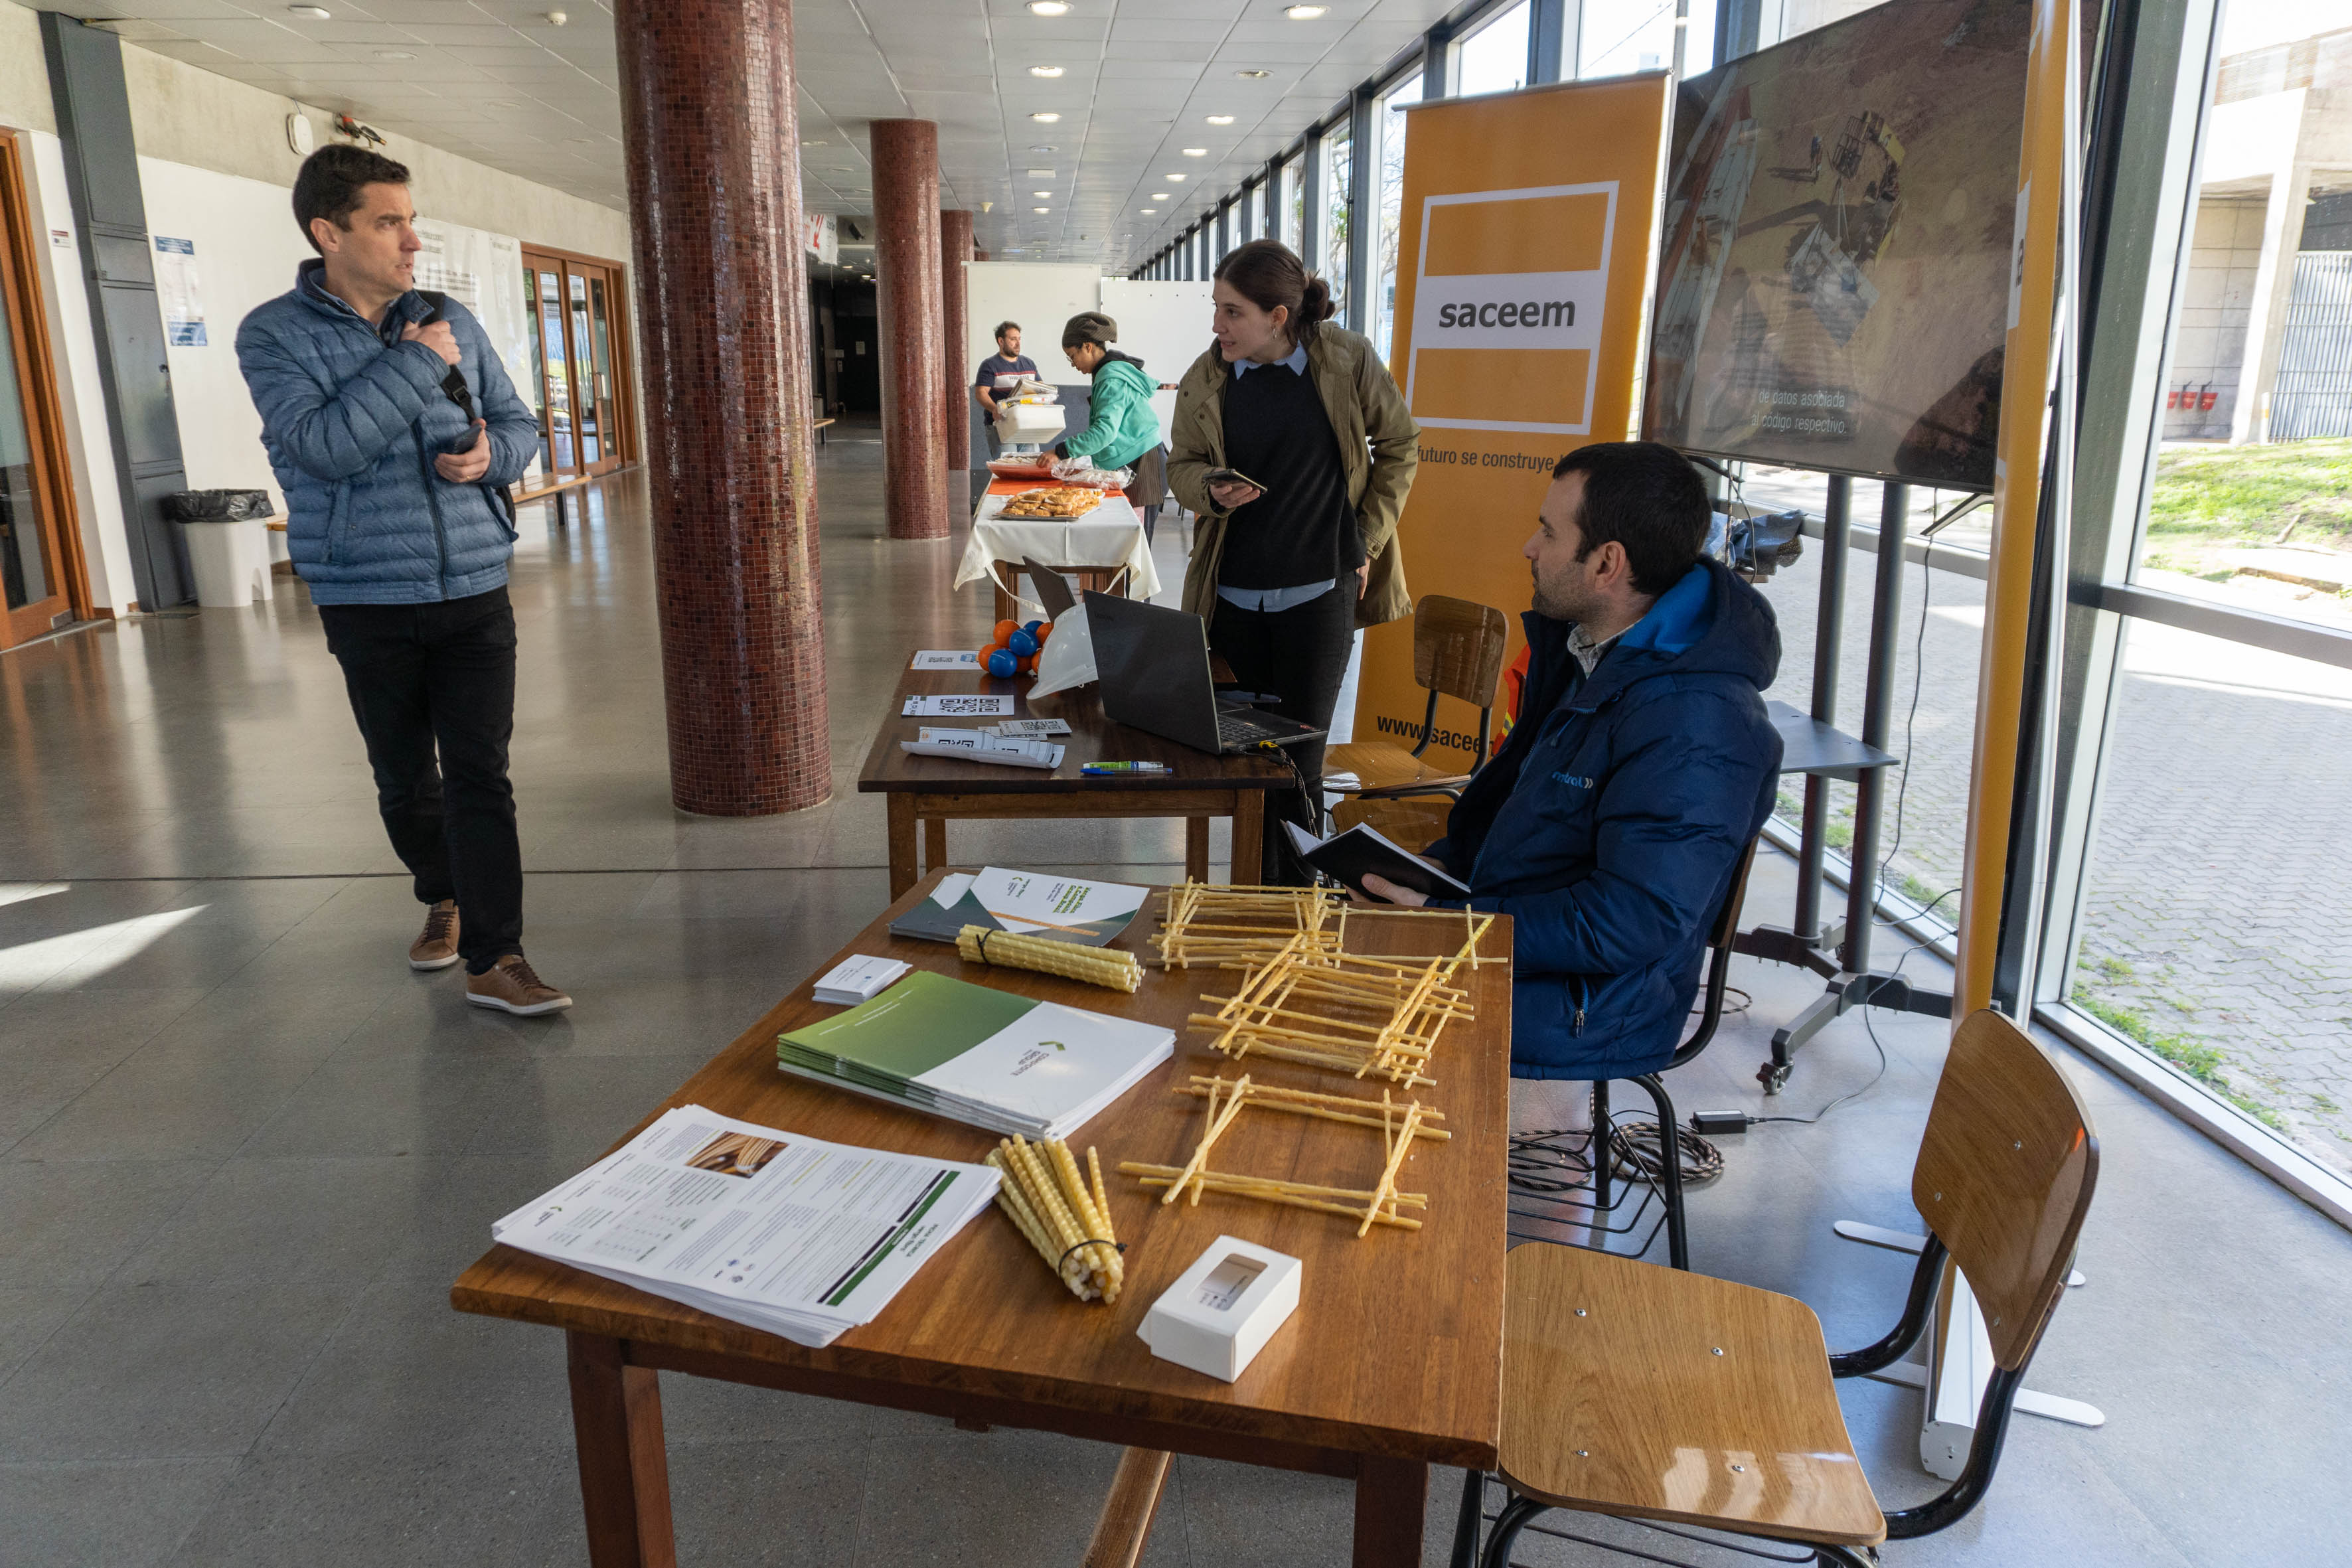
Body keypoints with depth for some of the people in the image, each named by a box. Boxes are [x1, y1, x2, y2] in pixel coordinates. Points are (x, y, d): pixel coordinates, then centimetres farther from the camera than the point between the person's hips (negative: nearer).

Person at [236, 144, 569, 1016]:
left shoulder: (451, 322, 7)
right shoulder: (274, 335, -3)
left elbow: (518, 422, 14)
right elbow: (327, 445, -19)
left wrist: (492, 453, -9)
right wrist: (416, 362, -16)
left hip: (474, 591, 1)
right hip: (367, 602, -1)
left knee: (480, 773, -5)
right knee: (404, 777, 14)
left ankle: (494, 959, -3)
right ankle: (443, 897, 38)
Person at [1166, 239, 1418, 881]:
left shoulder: (1348, 360, -6)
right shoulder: (1206, 378, 0)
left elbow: (1398, 447, 7)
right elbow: (1182, 465, 11)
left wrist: (1368, 541, 2)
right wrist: (1213, 491, -13)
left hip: (1320, 592, -2)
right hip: (1233, 593, 3)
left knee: (1299, 758, 1)